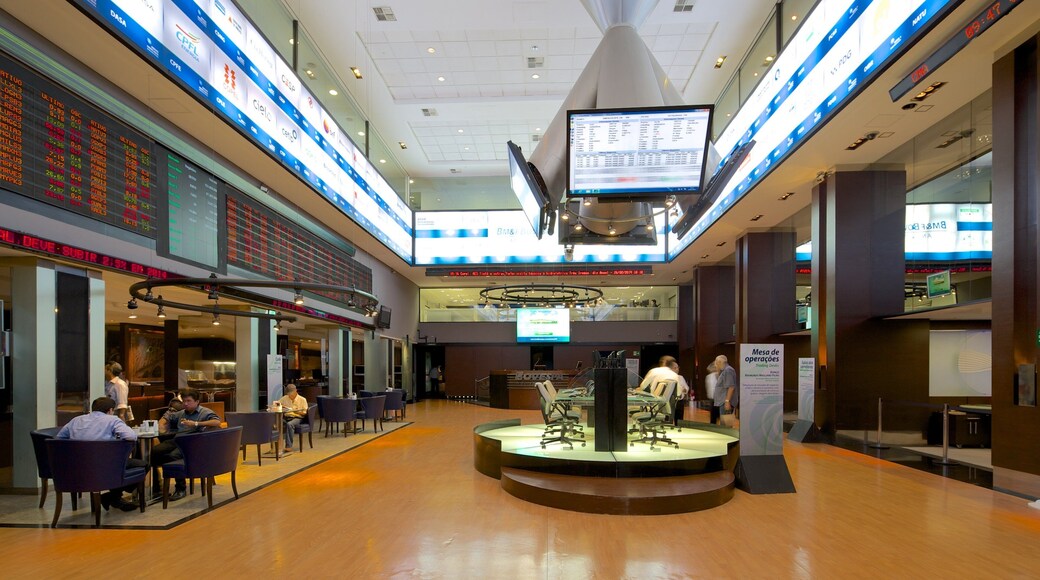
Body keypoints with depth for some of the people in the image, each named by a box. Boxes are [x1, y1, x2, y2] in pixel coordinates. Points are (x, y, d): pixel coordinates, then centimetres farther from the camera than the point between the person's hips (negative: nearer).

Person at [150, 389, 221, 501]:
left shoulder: (205, 412, 8)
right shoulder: (181, 413, 30)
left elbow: (217, 422, -12)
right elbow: (166, 416, 48)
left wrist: (196, 424, -16)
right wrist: (161, 426, 24)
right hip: (175, 440, 7)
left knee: (173, 456, -35)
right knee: (152, 452, -18)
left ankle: (181, 489, -20)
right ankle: (154, 487, -8)